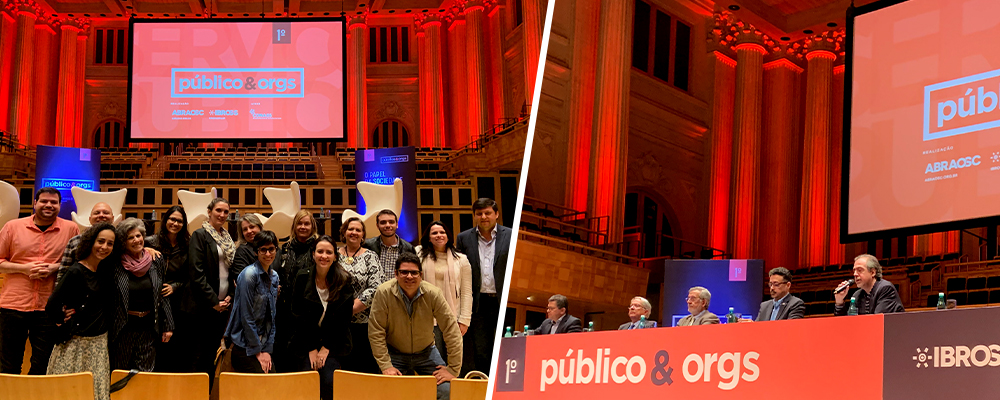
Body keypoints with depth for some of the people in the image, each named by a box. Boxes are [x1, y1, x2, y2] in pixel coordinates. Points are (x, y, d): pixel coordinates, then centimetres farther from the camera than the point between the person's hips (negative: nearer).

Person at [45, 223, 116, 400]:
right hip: (77, 342, -7)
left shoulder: (105, 269, 5)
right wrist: (62, 319, -2)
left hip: (100, 342, 7)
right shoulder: (76, 272, -16)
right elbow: (52, 306, -17)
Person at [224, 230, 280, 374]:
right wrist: (257, 352, -10)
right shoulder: (249, 274, -13)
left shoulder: (274, 276, 10)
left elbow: (271, 317, 12)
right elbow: (247, 317, -14)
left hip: (264, 344, 7)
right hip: (244, 346, -7)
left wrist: (267, 350, 3)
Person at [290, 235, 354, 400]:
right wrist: (311, 349, -8)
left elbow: (344, 318, -3)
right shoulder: (302, 278, -4)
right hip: (306, 342, 0)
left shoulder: (344, 281, -4)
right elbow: (298, 315, -4)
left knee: (329, 382, -18)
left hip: (334, 343, 0)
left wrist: (326, 348, -8)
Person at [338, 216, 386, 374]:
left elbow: (375, 289, -9)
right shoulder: (334, 255, 10)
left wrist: (350, 309, -14)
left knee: (365, 369, -3)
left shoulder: (370, 257, 2)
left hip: (364, 325, -2)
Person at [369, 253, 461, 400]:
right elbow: (376, 332, -15)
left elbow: (451, 330, -14)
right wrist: (385, 366, -18)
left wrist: (452, 369, -14)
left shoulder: (433, 294, -18)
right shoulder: (384, 293, -20)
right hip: (395, 354, -1)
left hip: (426, 353, 1)